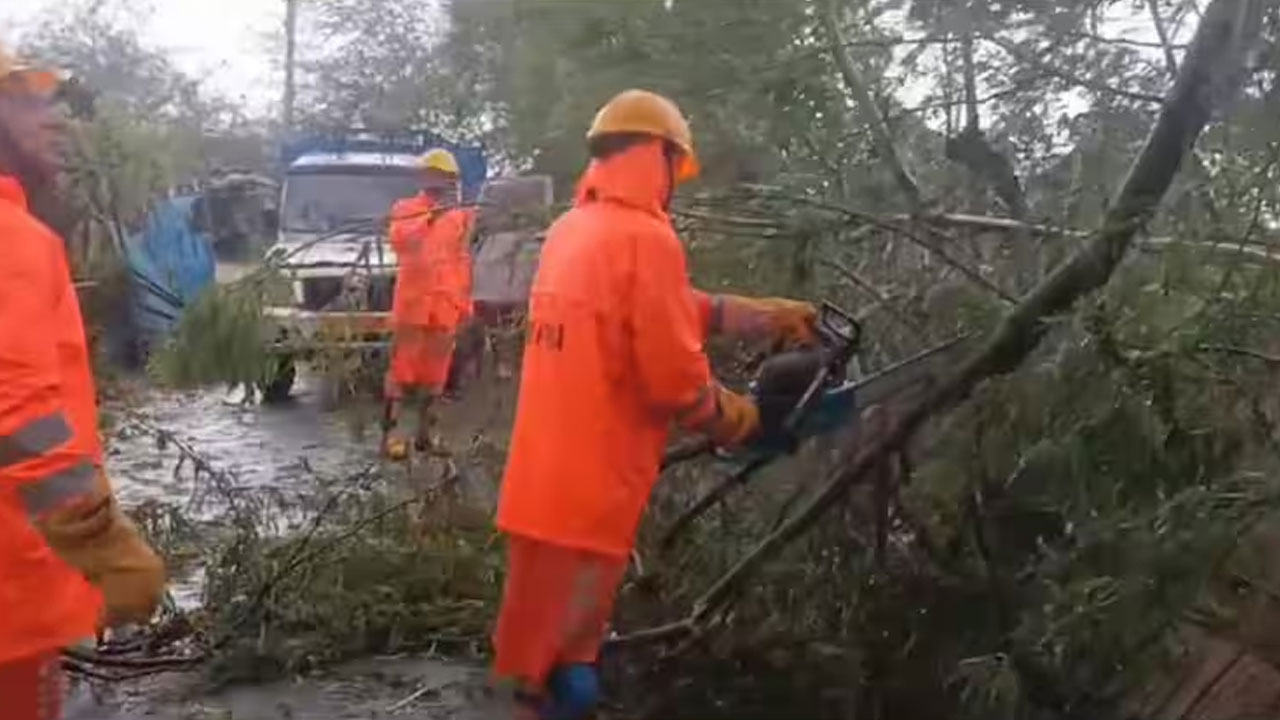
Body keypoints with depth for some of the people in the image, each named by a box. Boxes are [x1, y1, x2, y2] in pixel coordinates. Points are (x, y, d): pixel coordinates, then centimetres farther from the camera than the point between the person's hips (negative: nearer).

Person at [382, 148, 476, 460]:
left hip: (446, 303, 4)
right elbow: (398, 240, -18)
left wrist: (466, 302, 12)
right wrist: (431, 216, -26)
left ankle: (424, 429, 13)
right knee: (402, 365, -5)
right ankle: (391, 429, -4)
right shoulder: (405, 208, 3)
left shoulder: (461, 215, 13)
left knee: (436, 368, 6)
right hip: (412, 299, -3)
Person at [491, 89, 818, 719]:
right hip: (589, 494, -9)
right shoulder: (645, 238, -16)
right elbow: (675, 379, -17)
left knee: (540, 644, 21)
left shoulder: (570, 230, 11)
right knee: (562, 667, 3)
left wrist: (765, 317, 20)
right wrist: (741, 419, 2)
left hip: (542, 484, 9)